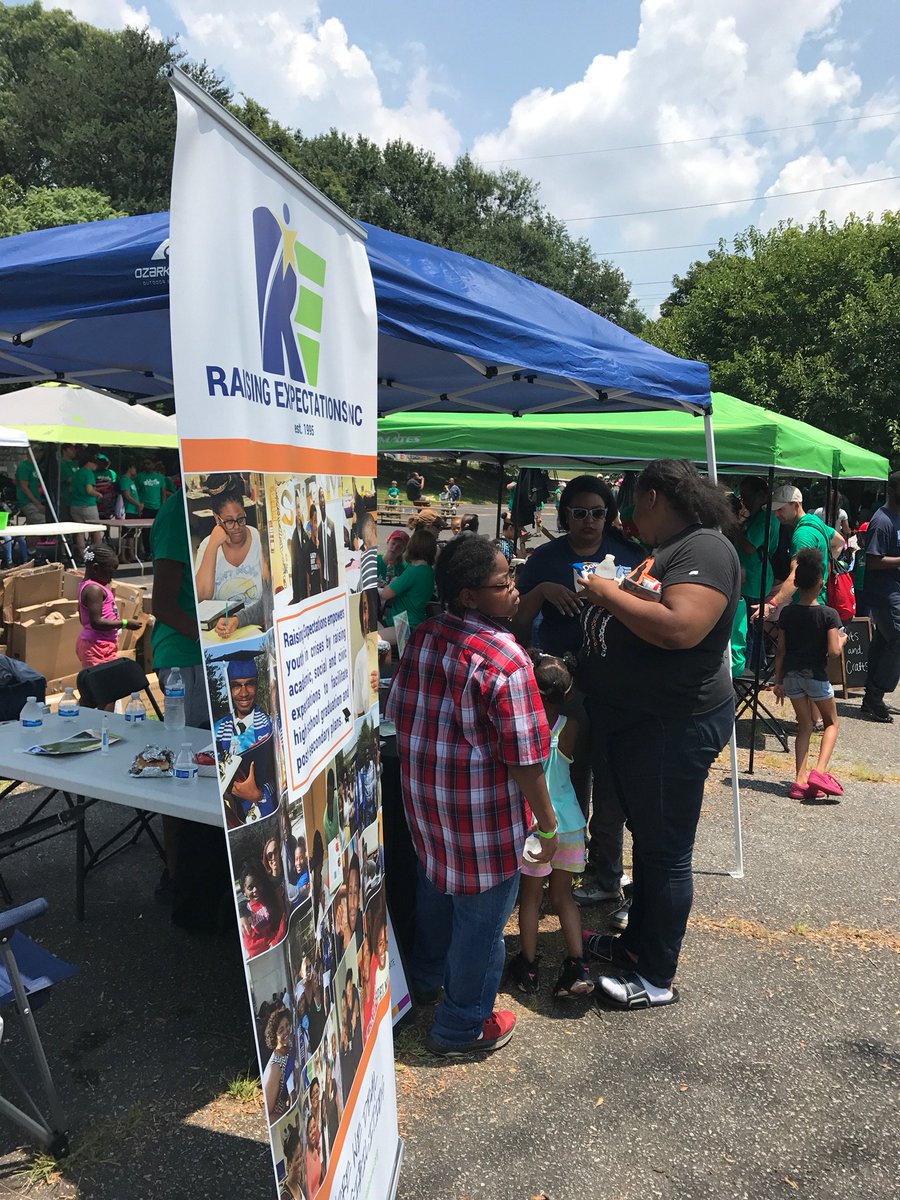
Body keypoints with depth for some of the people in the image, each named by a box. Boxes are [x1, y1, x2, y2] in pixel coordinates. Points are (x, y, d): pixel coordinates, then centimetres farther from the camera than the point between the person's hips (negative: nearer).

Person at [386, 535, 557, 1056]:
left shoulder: (424, 636, -3)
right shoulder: (504, 659, -26)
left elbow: (399, 711, 7)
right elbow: (524, 757, -22)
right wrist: (547, 823, -9)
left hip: (423, 793, 8)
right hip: (481, 810, -8)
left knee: (436, 884, 29)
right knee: (482, 914, 13)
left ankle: (429, 975, 54)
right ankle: (462, 1026, 32)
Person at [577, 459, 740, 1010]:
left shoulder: (705, 549, -18)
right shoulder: (665, 551, 13)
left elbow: (680, 628, -33)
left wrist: (611, 594, -22)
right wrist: (602, 597, 7)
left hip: (676, 726, -10)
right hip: (632, 719, 10)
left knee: (666, 851, 4)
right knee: (646, 837, 22)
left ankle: (656, 977, 20)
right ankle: (638, 941, 39)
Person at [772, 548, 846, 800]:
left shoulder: (786, 613, 0)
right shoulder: (828, 614, -10)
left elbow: (780, 651, 2)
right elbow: (834, 651, -16)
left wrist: (778, 682, 9)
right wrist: (842, 638, 6)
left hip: (791, 675, 3)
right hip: (815, 675, -3)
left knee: (805, 727, 15)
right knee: (831, 723, 16)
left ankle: (801, 780, 7)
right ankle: (819, 771, -4)